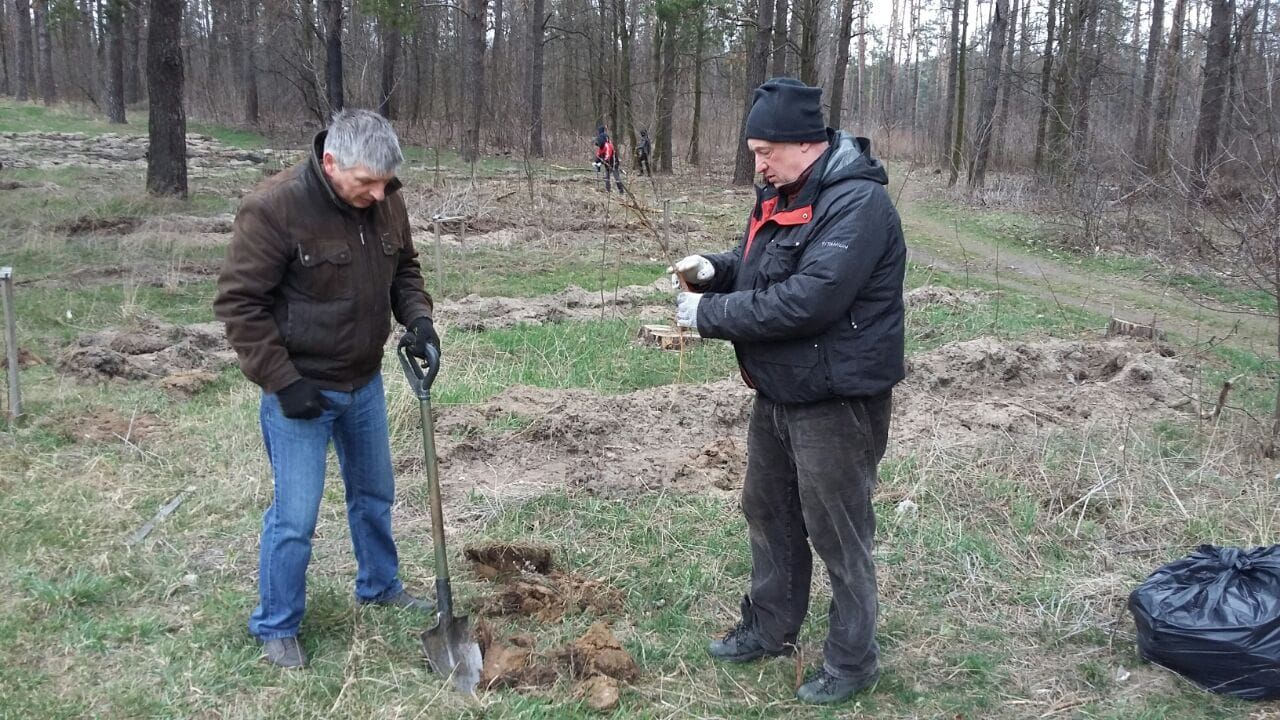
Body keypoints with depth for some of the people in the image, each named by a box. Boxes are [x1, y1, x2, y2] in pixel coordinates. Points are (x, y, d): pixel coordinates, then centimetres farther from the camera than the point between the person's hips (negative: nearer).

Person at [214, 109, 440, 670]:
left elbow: (404, 266, 11)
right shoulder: (274, 208, -24)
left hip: (364, 382, 6)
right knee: (295, 517, 0)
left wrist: (417, 316, -9)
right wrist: (281, 381, -21)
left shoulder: (386, 201, -6)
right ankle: (276, 627, 21)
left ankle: (380, 586, 43)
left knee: (374, 492, 21)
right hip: (300, 390, -6)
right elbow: (239, 302, -19)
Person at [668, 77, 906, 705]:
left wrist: (710, 314, -23)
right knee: (768, 512, 21)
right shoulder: (781, 193, 7)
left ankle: (853, 660, 23)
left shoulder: (857, 204, -23)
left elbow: (806, 301, -31)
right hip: (778, 393, 10)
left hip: (836, 401, -10)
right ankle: (769, 628, 40)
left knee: (838, 534, 4)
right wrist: (715, 270, -2)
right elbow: (756, 263, 21)